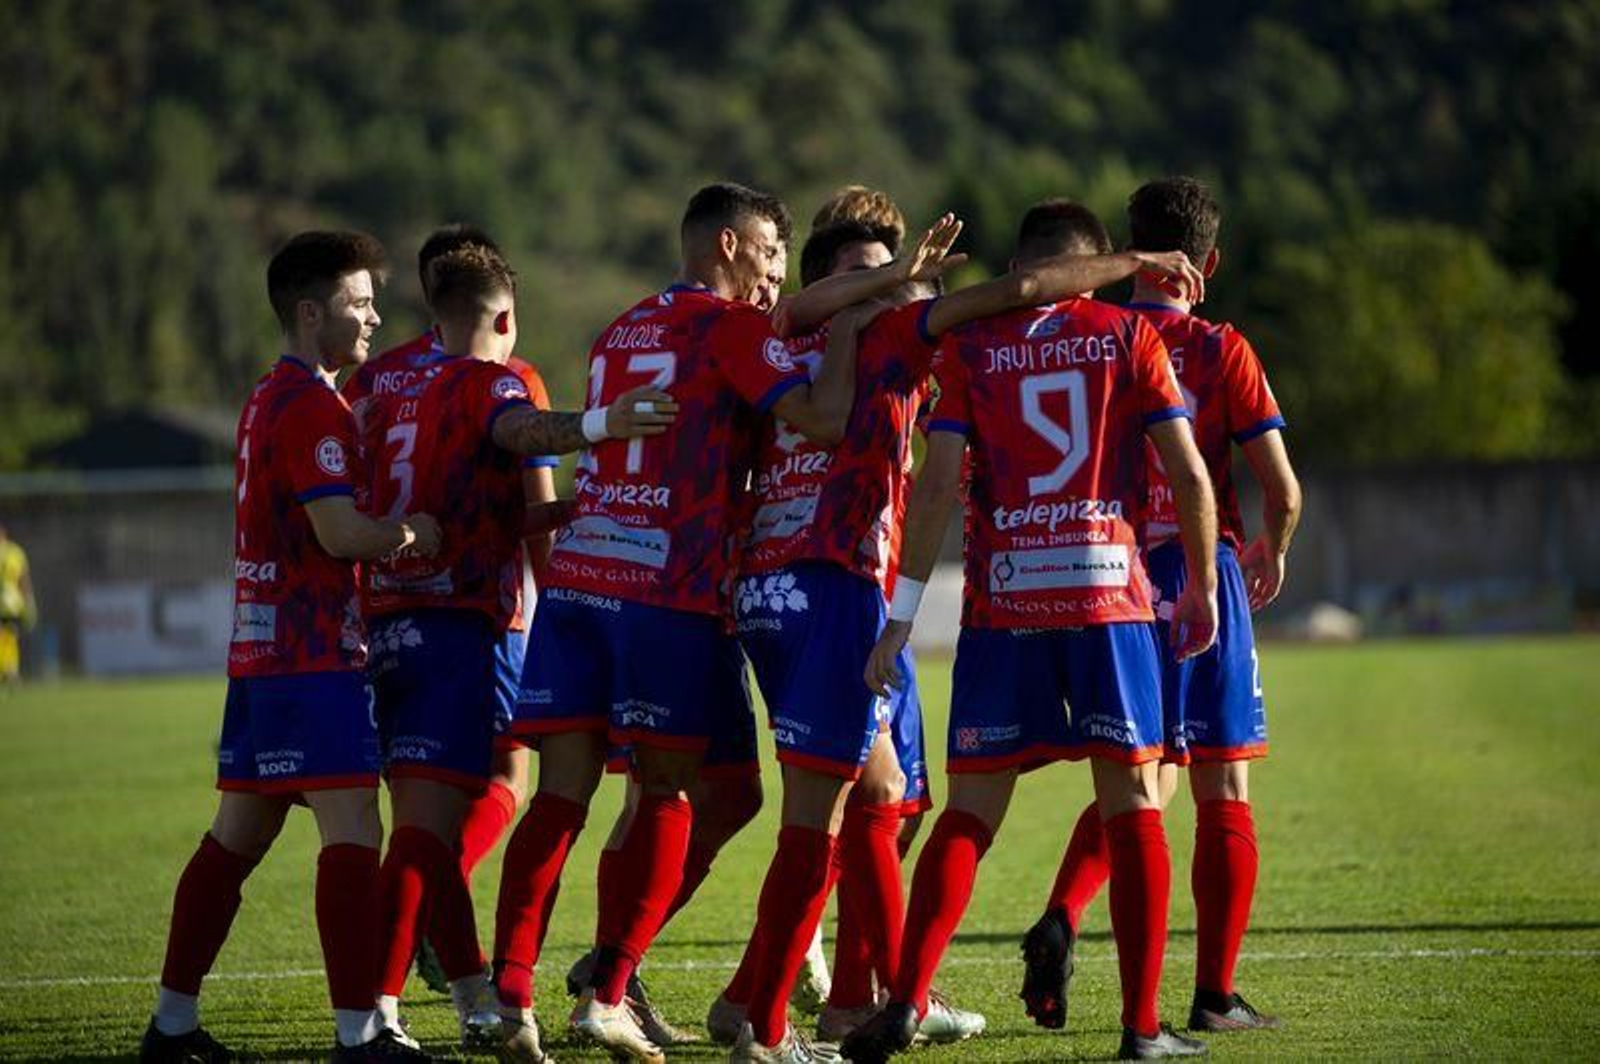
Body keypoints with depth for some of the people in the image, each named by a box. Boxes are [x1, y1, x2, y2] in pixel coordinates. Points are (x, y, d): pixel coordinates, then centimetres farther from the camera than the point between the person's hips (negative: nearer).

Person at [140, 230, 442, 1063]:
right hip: (311, 655, -10)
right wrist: (412, 533, -4)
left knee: (237, 835, 13)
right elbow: (339, 532, -20)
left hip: (259, 645, 10)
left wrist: (386, 535, 12)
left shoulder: (269, 400, 18)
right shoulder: (313, 405, -13)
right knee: (353, 832, -12)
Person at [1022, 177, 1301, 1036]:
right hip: (1203, 576, -3)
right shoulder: (1221, 351, -5)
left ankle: (1061, 917, -11)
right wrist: (1272, 550, 15)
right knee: (1224, 791, 5)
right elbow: (1281, 490, -6)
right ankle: (1215, 993, 3)